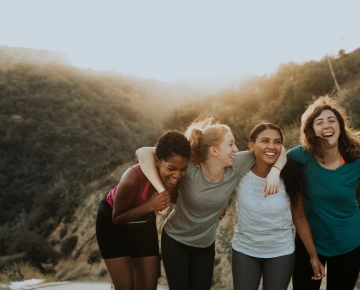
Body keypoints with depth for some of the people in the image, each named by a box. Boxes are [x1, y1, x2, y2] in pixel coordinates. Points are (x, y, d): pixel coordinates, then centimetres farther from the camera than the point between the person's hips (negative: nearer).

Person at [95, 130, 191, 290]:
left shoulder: (176, 176, -23)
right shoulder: (133, 178, -39)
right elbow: (117, 218, -23)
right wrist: (150, 205, -36)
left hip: (144, 223, 5)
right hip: (112, 223, -4)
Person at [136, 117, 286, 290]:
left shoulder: (237, 166, -19)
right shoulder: (189, 167, -29)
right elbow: (143, 153, -35)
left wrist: (274, 171, -29)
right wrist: (161, 191, -41)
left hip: (206, 244, 3)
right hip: (175, 240, -3)